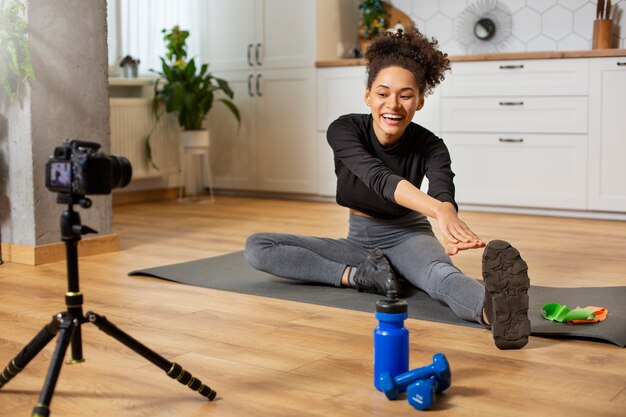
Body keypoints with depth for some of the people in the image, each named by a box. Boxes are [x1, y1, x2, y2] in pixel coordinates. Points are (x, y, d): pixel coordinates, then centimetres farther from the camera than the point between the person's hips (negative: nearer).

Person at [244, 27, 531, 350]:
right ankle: (359, 275, -27)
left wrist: (451, 228, -68)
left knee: (440, 272, -43)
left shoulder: (430, 148, -20)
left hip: (408, 237, -2)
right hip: (360, 240, 3)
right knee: (256, 247, -18)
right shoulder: (344, 130, -22)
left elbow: (444, 194, -41)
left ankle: (493, 311, -76)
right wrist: (438, 210, -61)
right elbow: (380, 178, -41)